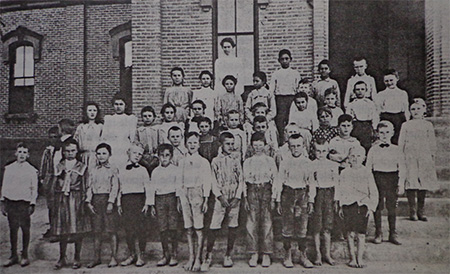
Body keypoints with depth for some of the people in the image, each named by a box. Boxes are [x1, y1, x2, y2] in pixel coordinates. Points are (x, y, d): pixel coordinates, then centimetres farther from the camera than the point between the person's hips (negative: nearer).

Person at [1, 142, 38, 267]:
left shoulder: (31, 170, 2)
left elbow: (34, 189, 4)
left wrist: (32, 204, -3)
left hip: (24, 203, -2)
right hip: (10, 202, 2)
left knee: (25, 228, 1)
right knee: (12, 228, 6)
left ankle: (25, 256, 11)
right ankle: (13, 255, 15)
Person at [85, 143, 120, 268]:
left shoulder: (113, 170, 2)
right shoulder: (92, 171, 13)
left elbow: (115, 187, -4)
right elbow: (89, 187, 10)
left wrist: (111, 202, -14)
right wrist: (88, 202, -1)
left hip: (108, 199, -3)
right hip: (95, 201, 3)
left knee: (111, 230, -2)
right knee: (96, 231, 7)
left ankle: (113, 257, 6)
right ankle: (96, 257, 17)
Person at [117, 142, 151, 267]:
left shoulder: (142, 170, 3)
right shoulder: (121, 169, 10)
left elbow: (147, 188, 1)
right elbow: (119, 187, 11)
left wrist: (147, 203, -7)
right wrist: (118, 203, 6)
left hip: (139, 199, -2)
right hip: (125, 200, 3)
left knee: (140, 228, -2)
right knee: (128, 229, 5)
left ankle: (141, 256, 9)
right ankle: (131, 255, 19)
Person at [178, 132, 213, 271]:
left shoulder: (203, 162, 2)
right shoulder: (182, 162, 11)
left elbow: (207, 182, 0)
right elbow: (180, 181, 13)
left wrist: (206, 200, -5)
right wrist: (179, 199, 9)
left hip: (197, 193, -3)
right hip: (184, 193, 3)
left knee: (198, 228, -4)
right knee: (188, 228, 5)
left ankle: (198, 259, 3)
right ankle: (191, 257, 15)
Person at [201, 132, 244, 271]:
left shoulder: (236, 160, 7)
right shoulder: (216, 161, 3)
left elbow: (241, 180, 6)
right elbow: (214, 181, 0)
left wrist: (237, 197, -4)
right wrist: (220, 196, -10)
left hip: (234, 198, 2)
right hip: (221, 197, -2)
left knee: (233, 227, 5)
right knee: (214, 227, -6)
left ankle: (228, 255, 19)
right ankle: (208, 256, 5)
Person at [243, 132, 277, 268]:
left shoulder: (270, 160, 8)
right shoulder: (247, 162, 10)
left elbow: (275, 179, 6)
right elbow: (245, 181, 8)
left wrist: (273, 198, -1)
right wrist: (245, 198, 1)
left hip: (266, 191, -1)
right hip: (252, 191, 1)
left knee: (266, 222, -2)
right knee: (252, 222, -1)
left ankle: (266, 254, 6)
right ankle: (254, 254, 8)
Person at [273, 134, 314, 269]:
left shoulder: (308, 162, 6)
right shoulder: (285, 161, 2)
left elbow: (311, 183, 9)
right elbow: (279, 181, 3)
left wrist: (311, 201, 6)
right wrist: (278, 201, 0)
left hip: (303, 194, 1)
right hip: (287, 193, -1)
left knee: (302, 227, 3)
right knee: (287, 226, 1)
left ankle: (303, 256, 16)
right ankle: (287, 256, 14)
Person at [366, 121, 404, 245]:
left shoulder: (396, 150, 5)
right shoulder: (373, 149, 3)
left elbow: (401, 168, 7)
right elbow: (368, 167, 5)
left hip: (392, 178, 1)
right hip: (377, 178, 0)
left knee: (392, 207, 5)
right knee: (377, 207, 3)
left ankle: (393, 234, 18)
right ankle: (378, 234, 15)